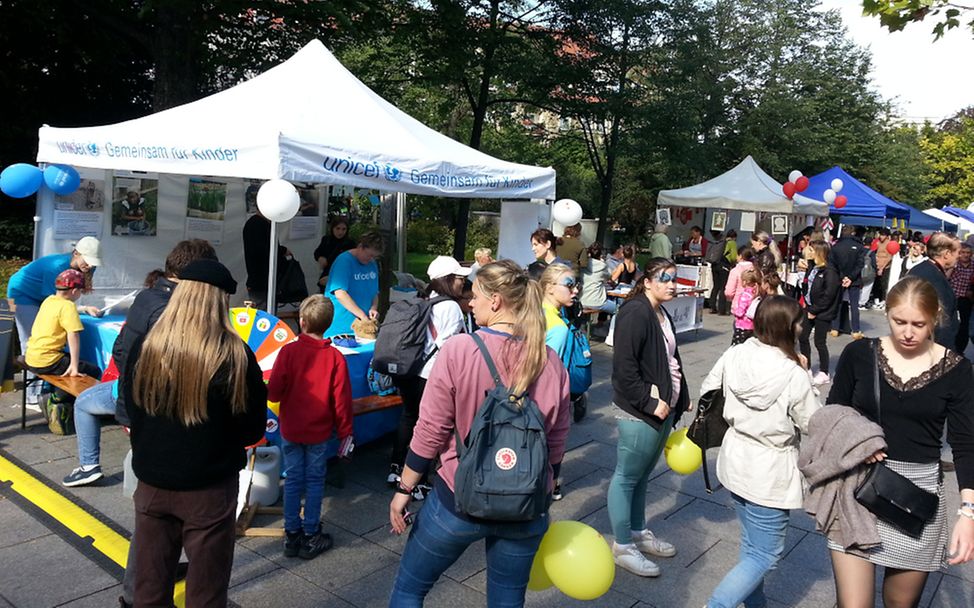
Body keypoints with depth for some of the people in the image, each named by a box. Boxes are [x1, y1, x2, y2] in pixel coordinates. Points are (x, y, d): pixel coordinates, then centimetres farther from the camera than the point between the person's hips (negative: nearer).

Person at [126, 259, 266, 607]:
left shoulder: (145, 347, -8)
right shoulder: (235, 355, -18)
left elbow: (133, 412, 7)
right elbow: (254, 428, -7)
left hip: (152, 482, 4)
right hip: (210, 487, -3)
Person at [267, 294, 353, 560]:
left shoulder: (289, 351, -14)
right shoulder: (335, 357, -12)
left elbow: (274, 391, -12)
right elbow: (342, 398, -8)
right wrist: (345, 431, 3)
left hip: (291, 430, 1)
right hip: (320, 432, 0)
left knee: (293, 480, 13)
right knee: (315, 481, 11)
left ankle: (292, 535, 21)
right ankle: (311, 536, 19)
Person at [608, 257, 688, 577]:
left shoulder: (661, 314, 13)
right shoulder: (635, 313, -17)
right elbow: (624, 366, -23)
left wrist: (680, 396, 13)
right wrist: (649, 402, -20)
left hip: (662, 408, 9)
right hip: (639, 412, -9)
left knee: (643, 473, 20)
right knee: (627, 477, 3)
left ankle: (638, 532, 35)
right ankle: (622, 546, 15)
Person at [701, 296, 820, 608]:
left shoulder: (733, 355, -9)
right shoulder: (794, 375, -23)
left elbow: (708, 392, 4)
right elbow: (813, 425, -10)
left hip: (735, 461, 7)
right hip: (770, 472, -6)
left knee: (752, 544, 25)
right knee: (764, 556, 8)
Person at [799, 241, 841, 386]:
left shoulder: (830, 272, -19)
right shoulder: (813, 268, 6)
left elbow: (828, 295, -22)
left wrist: (814, 311, -17)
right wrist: (805, 301, 2)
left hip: (822, 313, -8)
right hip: (810, 309, 8)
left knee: (820, 342, 2)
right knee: (802, 337, 11)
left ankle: (824, 374, 18)